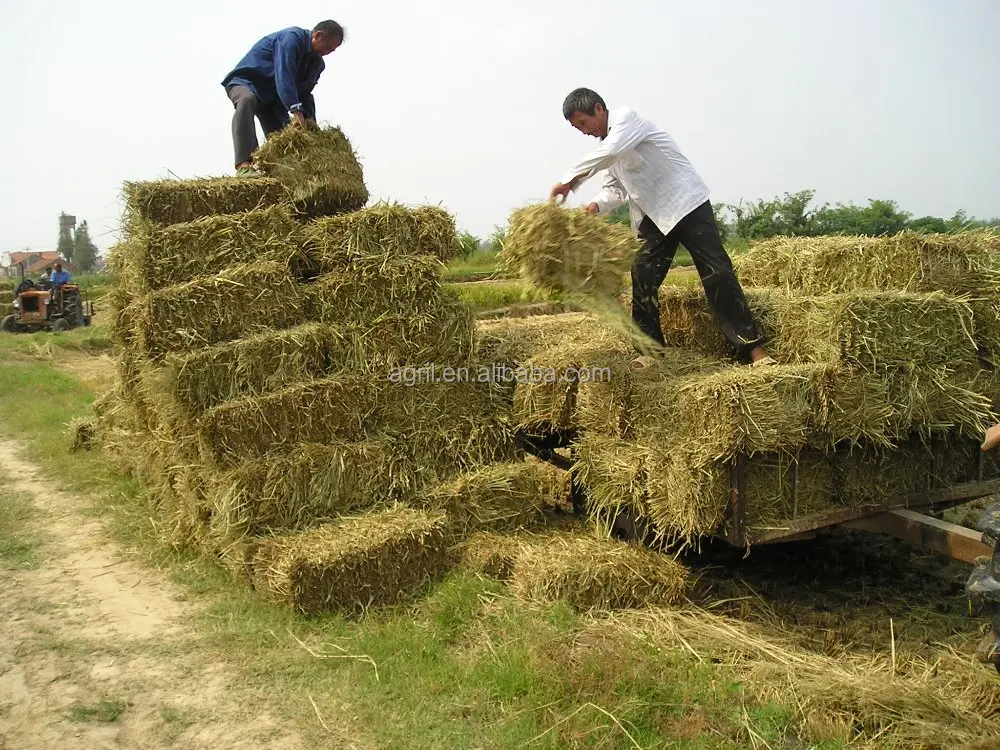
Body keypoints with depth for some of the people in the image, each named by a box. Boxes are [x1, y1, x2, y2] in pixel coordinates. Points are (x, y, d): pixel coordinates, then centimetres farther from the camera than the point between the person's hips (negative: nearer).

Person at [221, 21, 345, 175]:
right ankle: (244, 165, -53)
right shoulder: (291, 38, -24)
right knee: (247, 100, -40)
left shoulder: (317, 63, 3)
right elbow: (284, 75, -37)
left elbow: (305, 93, 3)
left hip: (272, 98, 9)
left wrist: (309, 119, -16)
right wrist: (296, 111, -46)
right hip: (244, 82, -9)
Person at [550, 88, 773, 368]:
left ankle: (752, 346, -7)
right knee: (642, 276, -1)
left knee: (717, 272, -10)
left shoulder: (626, 118, -13)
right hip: (654, 215, 8)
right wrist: (597, 205, -10)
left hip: (686, 203, -8)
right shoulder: (608, 142, 12)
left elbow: (609, 153, -33)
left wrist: (569, 180, -29)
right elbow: (615, 186, 11)